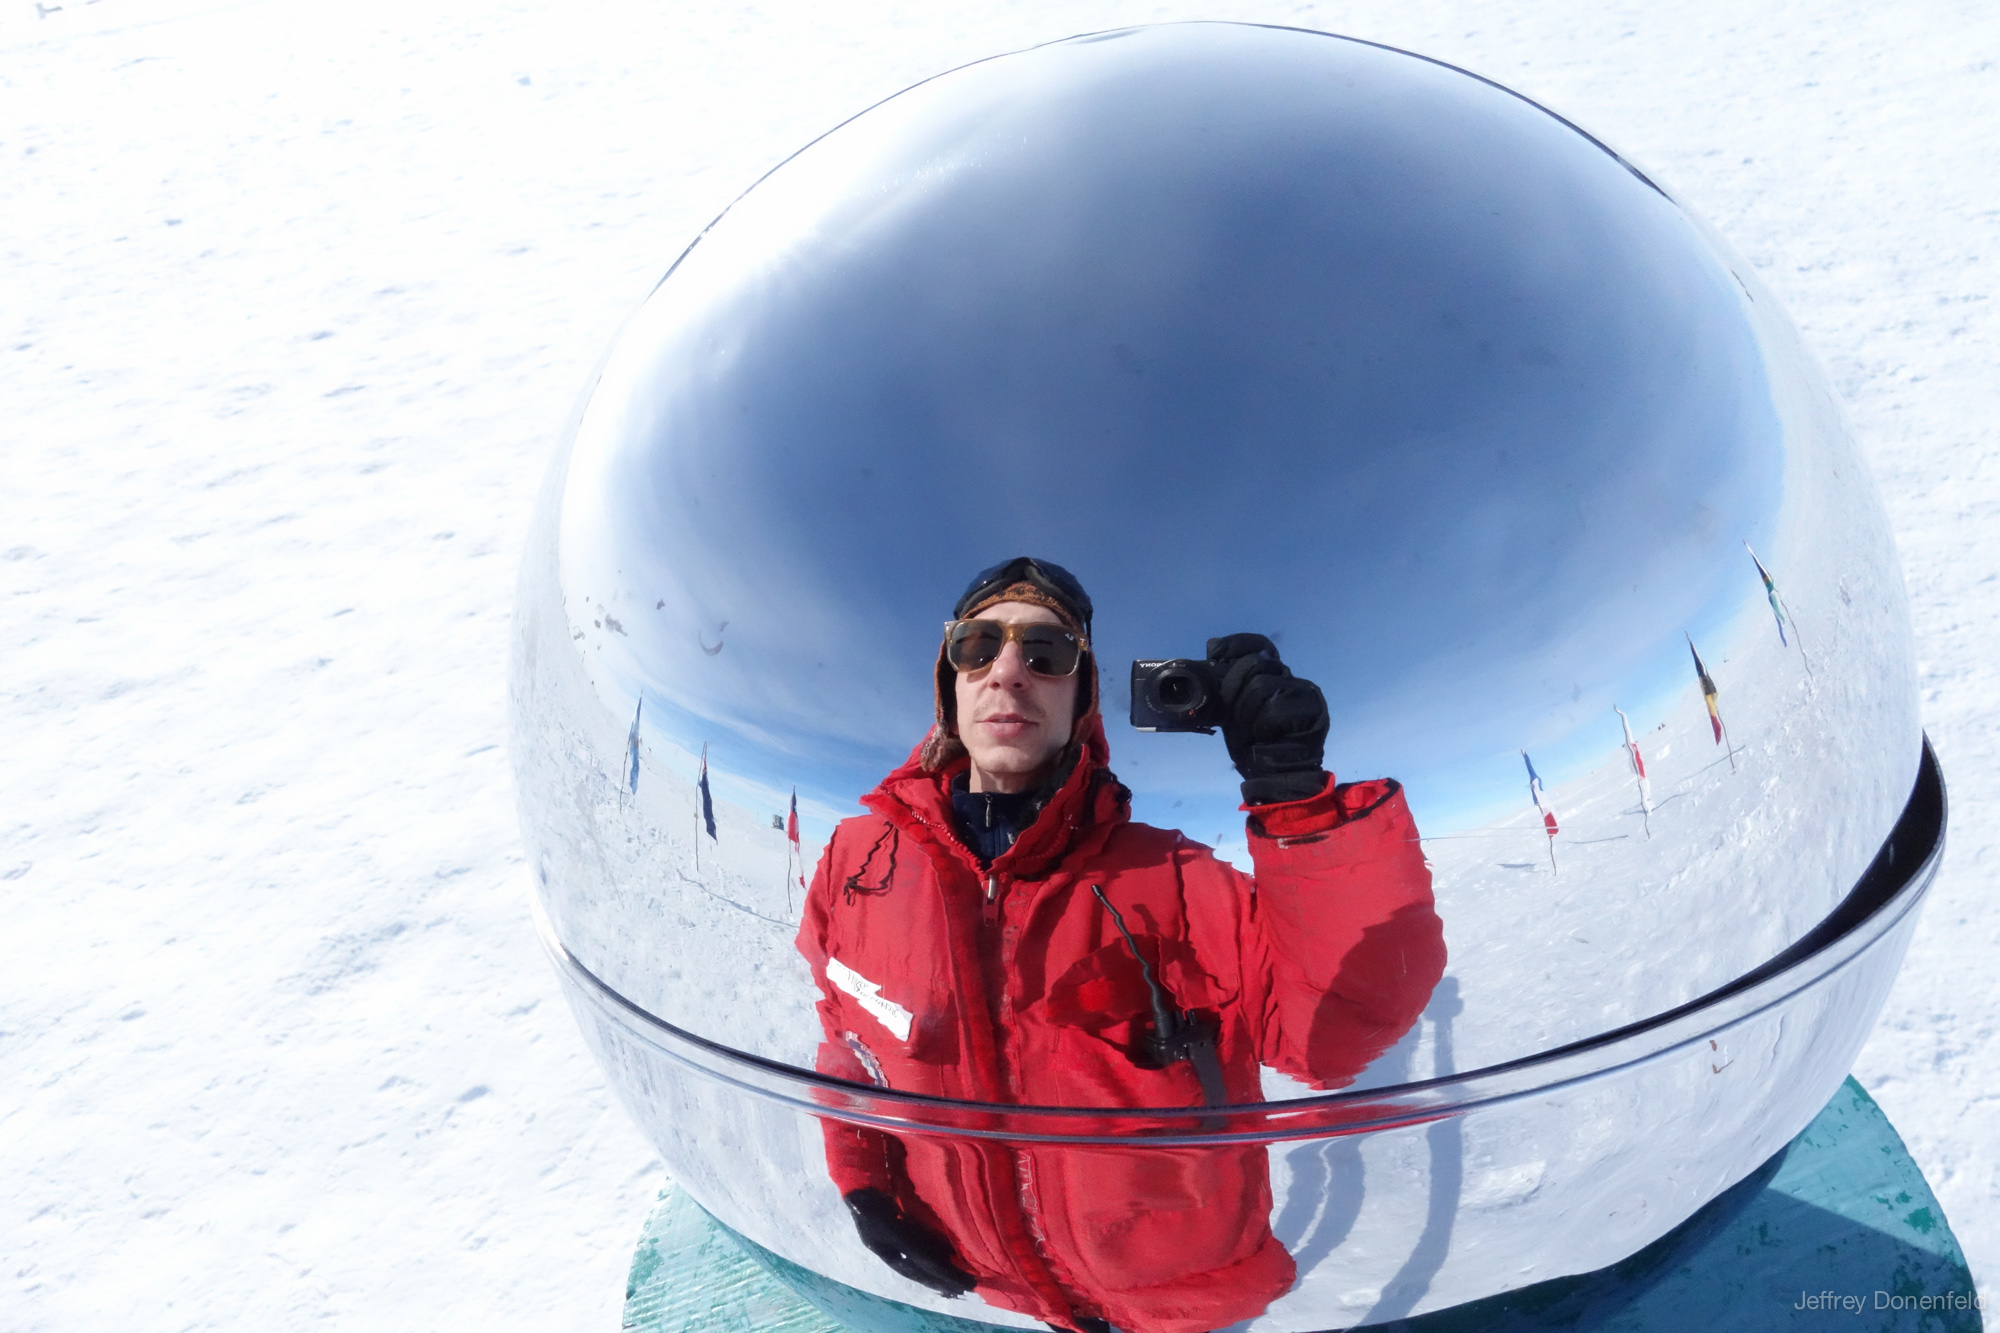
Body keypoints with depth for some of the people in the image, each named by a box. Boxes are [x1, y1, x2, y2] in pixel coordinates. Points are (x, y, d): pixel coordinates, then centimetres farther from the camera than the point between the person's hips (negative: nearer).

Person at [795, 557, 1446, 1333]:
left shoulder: (1161, 879, -17)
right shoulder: (862, 857, -9)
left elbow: (1333, 1026, -29)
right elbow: (847, 1032, 9)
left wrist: (1292, 795, -37)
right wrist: (860, 1180, -1)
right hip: (977, 1271, 2)